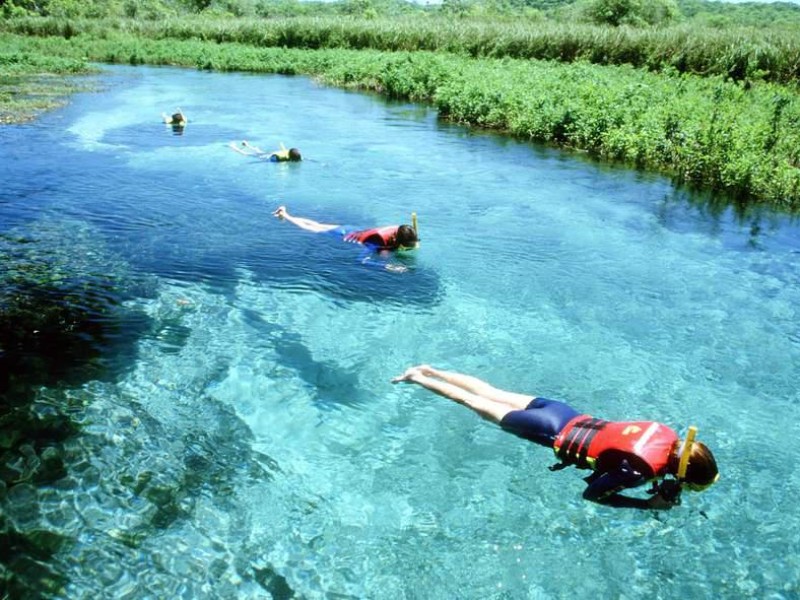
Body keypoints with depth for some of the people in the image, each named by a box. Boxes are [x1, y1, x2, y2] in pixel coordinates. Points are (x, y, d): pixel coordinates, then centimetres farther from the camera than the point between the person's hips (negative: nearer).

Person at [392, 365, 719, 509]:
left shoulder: (667, 436, -6)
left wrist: (663, 482, 2)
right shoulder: (640, 469, -28)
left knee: (491, 394, 19)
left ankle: (430, 371, 31)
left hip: (566, 416, 6)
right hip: (556, 434, -6)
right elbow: (591, 493, -18)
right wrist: (648, 503, -18)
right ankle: (418, 378, 21)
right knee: (480, 405, 9)